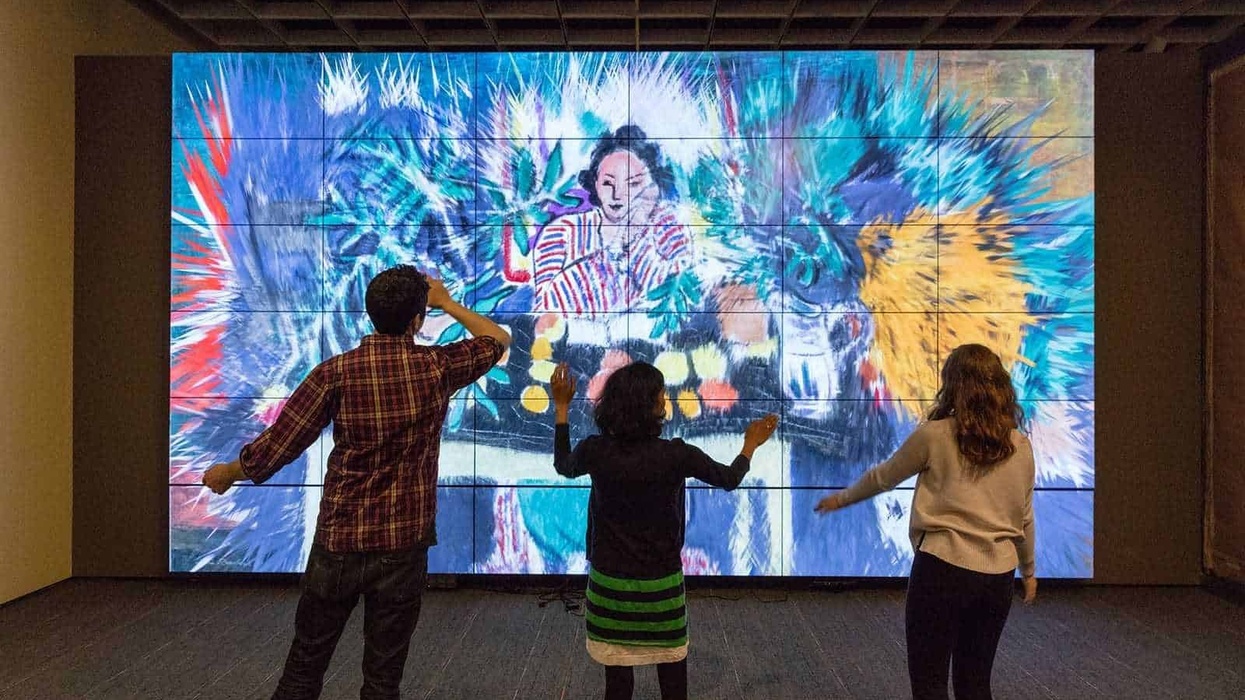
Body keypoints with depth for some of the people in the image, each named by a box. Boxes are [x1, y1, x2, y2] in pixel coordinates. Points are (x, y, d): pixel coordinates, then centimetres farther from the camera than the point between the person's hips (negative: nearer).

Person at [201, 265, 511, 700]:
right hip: (404, 547, 0)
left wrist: (226, 473, 13)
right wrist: (446, 303, 18)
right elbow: (498, 340, 9)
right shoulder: (437, 369, -8)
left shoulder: (337, 372, -11)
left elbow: (276, 447, -6)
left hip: (339, 542, 0)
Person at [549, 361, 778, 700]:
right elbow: (729, 479, 1)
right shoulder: (677, 455, -17)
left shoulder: (595, 450, -12)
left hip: (609, 581, 2)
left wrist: (561, 407, 19)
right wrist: (750, 445, 21)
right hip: (662, 582, -1)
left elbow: (563, 466, 12)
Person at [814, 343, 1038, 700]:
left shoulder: (934, 436, -8)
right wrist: (1028, 570, 29)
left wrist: (841, 498, 22)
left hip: (943, 567, -5)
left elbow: (883, 477, 5)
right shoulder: (1021, 446, 4)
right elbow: (1024, 518, 13)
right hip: (998, 575, 5)